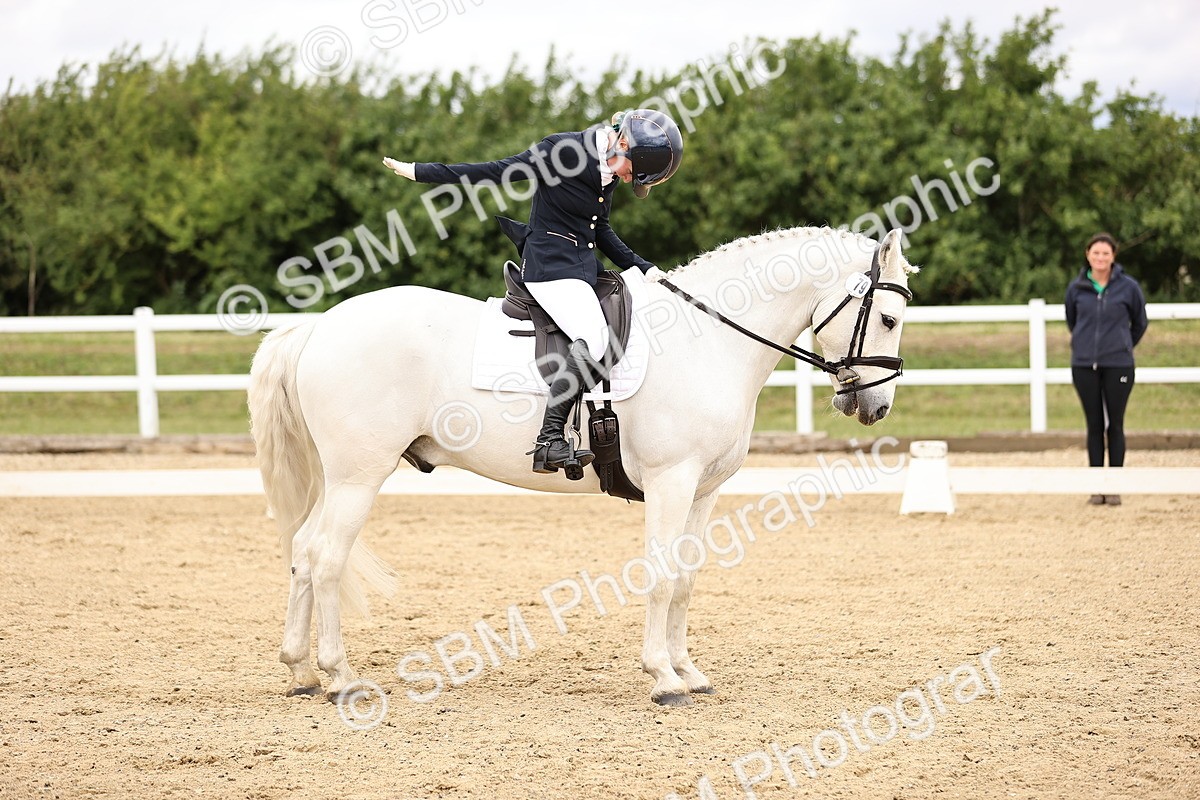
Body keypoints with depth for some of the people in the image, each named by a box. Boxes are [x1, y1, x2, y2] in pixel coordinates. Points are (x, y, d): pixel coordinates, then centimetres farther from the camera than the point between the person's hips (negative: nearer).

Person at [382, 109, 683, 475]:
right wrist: (420, 172, -10)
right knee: (593, 337, -27)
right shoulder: (562, 150, -14)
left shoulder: (611, 171, 11)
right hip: (550, 266, -9)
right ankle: (549, 442, -33)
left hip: (584, 266, 9)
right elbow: (495, 173, -10)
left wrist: (642, 267, 14)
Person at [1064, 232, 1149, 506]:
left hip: (1118, 365, -1)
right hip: (1084, 365, 1)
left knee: (1115, 425, 3)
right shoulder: (1076, 288, 1)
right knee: (1094, 425, 6)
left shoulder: (1128, 287, -4)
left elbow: (1140, 323, 10)